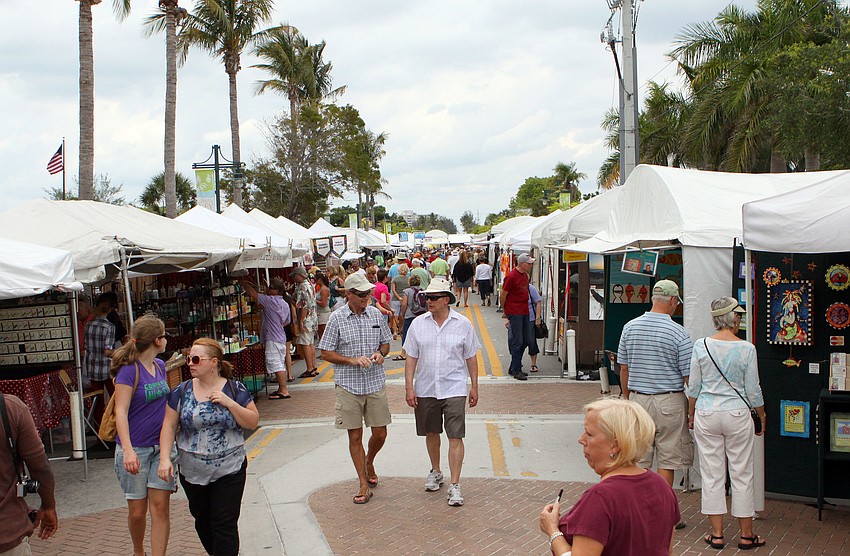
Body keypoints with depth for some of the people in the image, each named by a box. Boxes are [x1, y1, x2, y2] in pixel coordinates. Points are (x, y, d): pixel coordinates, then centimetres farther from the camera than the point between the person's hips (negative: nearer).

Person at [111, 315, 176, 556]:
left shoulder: (160, 365, 9)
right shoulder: (129, 370, -12)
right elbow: (121, 412, -17)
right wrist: (128, 450, -27)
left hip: (162, 446, 5)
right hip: (135, 449, -5)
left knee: (160, 506, -2)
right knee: (137, 511, 6)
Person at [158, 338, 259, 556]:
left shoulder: (235, 389, -4)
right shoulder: (181, 392, 0)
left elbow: (253, 422, -5)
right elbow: (169, 426, 2)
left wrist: (229, 403, -18)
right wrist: (164, 458, -10)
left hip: (229, 471, -3)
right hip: (193, 473, 3)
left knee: (224, 524, -4)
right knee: (203, 521, 17)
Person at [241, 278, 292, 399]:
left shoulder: (270, 301, -15)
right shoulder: (284, 304, 12)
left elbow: (252, 293, -14)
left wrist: (244, 283, 0)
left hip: (272, 339, -9)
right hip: (281, 338, 9)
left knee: (276, 365, -8)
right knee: (280, 365, 15)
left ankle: (284, 391, -8)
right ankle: (281, 388, 21)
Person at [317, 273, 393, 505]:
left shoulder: (376, 314, 4)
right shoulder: (337, 318, -6)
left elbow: (386, 343, 16)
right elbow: (326, 353, -3)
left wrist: (380, 353, -8)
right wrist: (353, 360, -16)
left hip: (375, 383, 3)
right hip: (348, 385, -3)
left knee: (380, 433, 8)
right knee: (355, 436, 3)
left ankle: (369, 463, 39)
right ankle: (364, 484, 15)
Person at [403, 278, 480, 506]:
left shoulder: (463, 324, -2)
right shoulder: (418, 324, 1)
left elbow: (470, 358, 5)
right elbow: (411, 358, 4)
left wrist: (474, 387, 6)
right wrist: (409, 388, -2)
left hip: (454, 389, -2)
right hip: (425, 389, 2)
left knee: (455, 437, -6)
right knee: (431, 433, 17)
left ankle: (454, 485, 0)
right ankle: (435, 472, 38)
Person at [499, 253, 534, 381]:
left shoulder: (525, 275, 14)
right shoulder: (511, 276, -12)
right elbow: (503, 295, -7)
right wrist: (505, 311, 3)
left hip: (524, 312, 8)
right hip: (514, 313, -8)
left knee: (524, 341, 11)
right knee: (517, 342, -6)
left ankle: (513, 368, 22)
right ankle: (516, 370, 0)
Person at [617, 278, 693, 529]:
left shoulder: (630, 327, 1)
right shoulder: (678, 333, -12)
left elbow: (623, 369, 7)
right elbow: (689, 378, -10)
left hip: (638, 398, 4)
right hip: (669, 402, -4)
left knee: (639, 460, 11)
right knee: (667, 461, 6)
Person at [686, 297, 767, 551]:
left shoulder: (701, 346, -4)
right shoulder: (746, 348, -8)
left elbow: (693, 387, 1)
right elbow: (752, 390, -2)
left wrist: (691, 414, 14)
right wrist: (762, 415, 14)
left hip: (706, 415, 1)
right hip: (737, 415, -1)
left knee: (712, 474, 8)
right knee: (741, 475, 9)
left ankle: (717, 534, 13)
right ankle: (746, 535, 17)